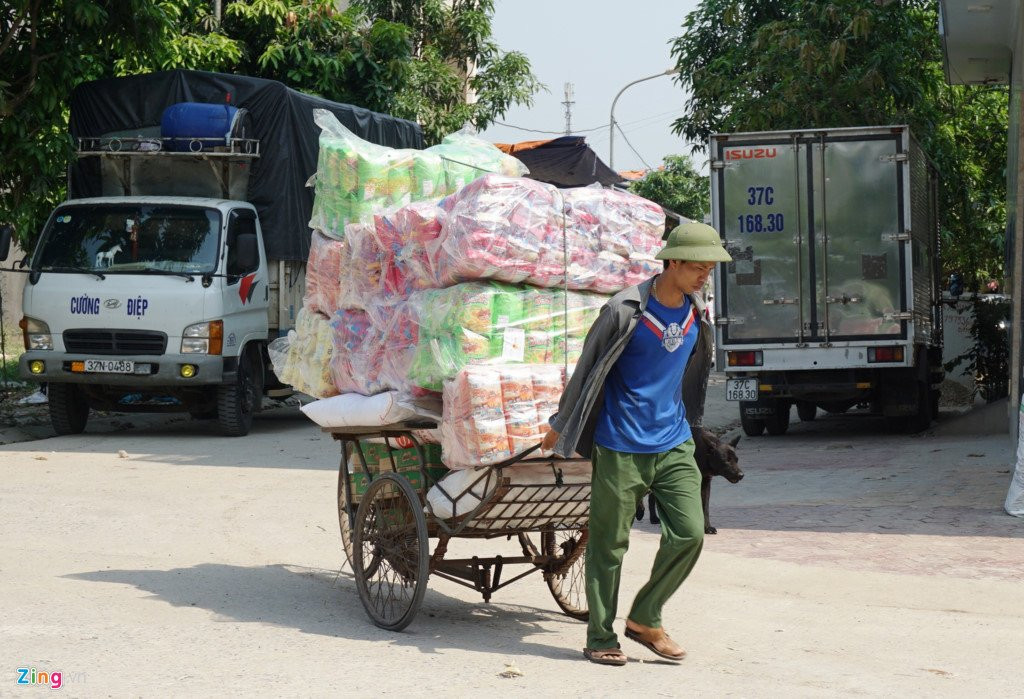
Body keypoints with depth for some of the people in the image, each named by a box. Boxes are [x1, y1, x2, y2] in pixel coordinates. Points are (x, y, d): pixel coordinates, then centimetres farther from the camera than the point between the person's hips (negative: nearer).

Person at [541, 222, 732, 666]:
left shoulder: (696, 315, 6)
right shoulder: (626, 311, -13)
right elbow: (587, 369, -4)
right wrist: (559, 426, 2)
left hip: (673, 445, 6)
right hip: (621, 448, -5)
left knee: (689, 533, -3)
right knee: (609, 544, 2)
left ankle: (644, 620, 13)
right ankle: (601, 637, 14)